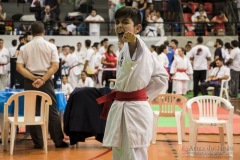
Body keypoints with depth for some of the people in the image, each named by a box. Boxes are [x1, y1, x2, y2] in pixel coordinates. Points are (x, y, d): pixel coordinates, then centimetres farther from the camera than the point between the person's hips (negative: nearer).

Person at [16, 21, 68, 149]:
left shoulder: (24, 48, 4)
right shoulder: (51, 46, 1)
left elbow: (19, 67, -6)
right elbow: (55, 66, -10)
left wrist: (33, 78, -11)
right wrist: (43, 79, -13)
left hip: (29, 82, 1)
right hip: (46, 81, -1)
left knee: (33, 112, 6)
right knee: (52, 111, 3)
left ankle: (38, 142, 7)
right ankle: (58, 141, 4)